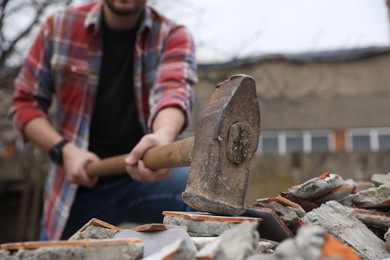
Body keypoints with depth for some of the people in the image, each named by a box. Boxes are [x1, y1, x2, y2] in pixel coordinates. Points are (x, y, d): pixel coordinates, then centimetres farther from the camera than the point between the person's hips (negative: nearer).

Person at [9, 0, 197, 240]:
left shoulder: (173, 36, -4)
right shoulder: (59, 26, 1)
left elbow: (173, 89, -25)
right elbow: (26, 102, 6)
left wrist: (164, 136, -48)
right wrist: (64, 150, -12)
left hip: (144, 175, -2)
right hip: (77, 184, 2)